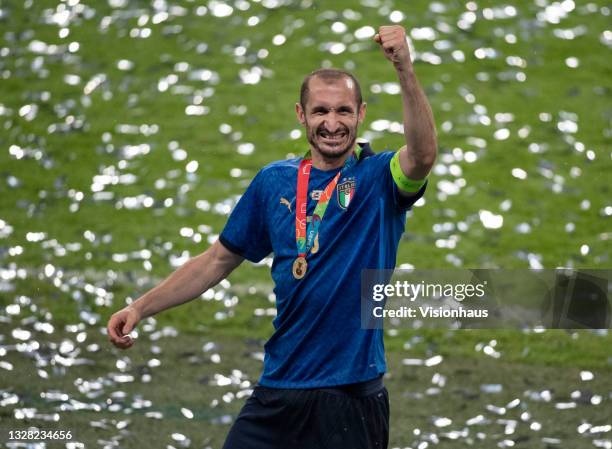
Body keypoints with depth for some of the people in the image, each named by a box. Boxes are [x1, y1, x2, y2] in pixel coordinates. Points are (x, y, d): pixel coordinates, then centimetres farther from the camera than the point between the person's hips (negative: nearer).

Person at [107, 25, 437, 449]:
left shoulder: (379, 178, -6)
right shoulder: (274, 182, 6)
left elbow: (422, 155, -29)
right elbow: (219, 259, 14)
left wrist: (406, 71, -43)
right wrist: (140, 307, 7)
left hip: (352, 397, -3)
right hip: (278, 393, 4)